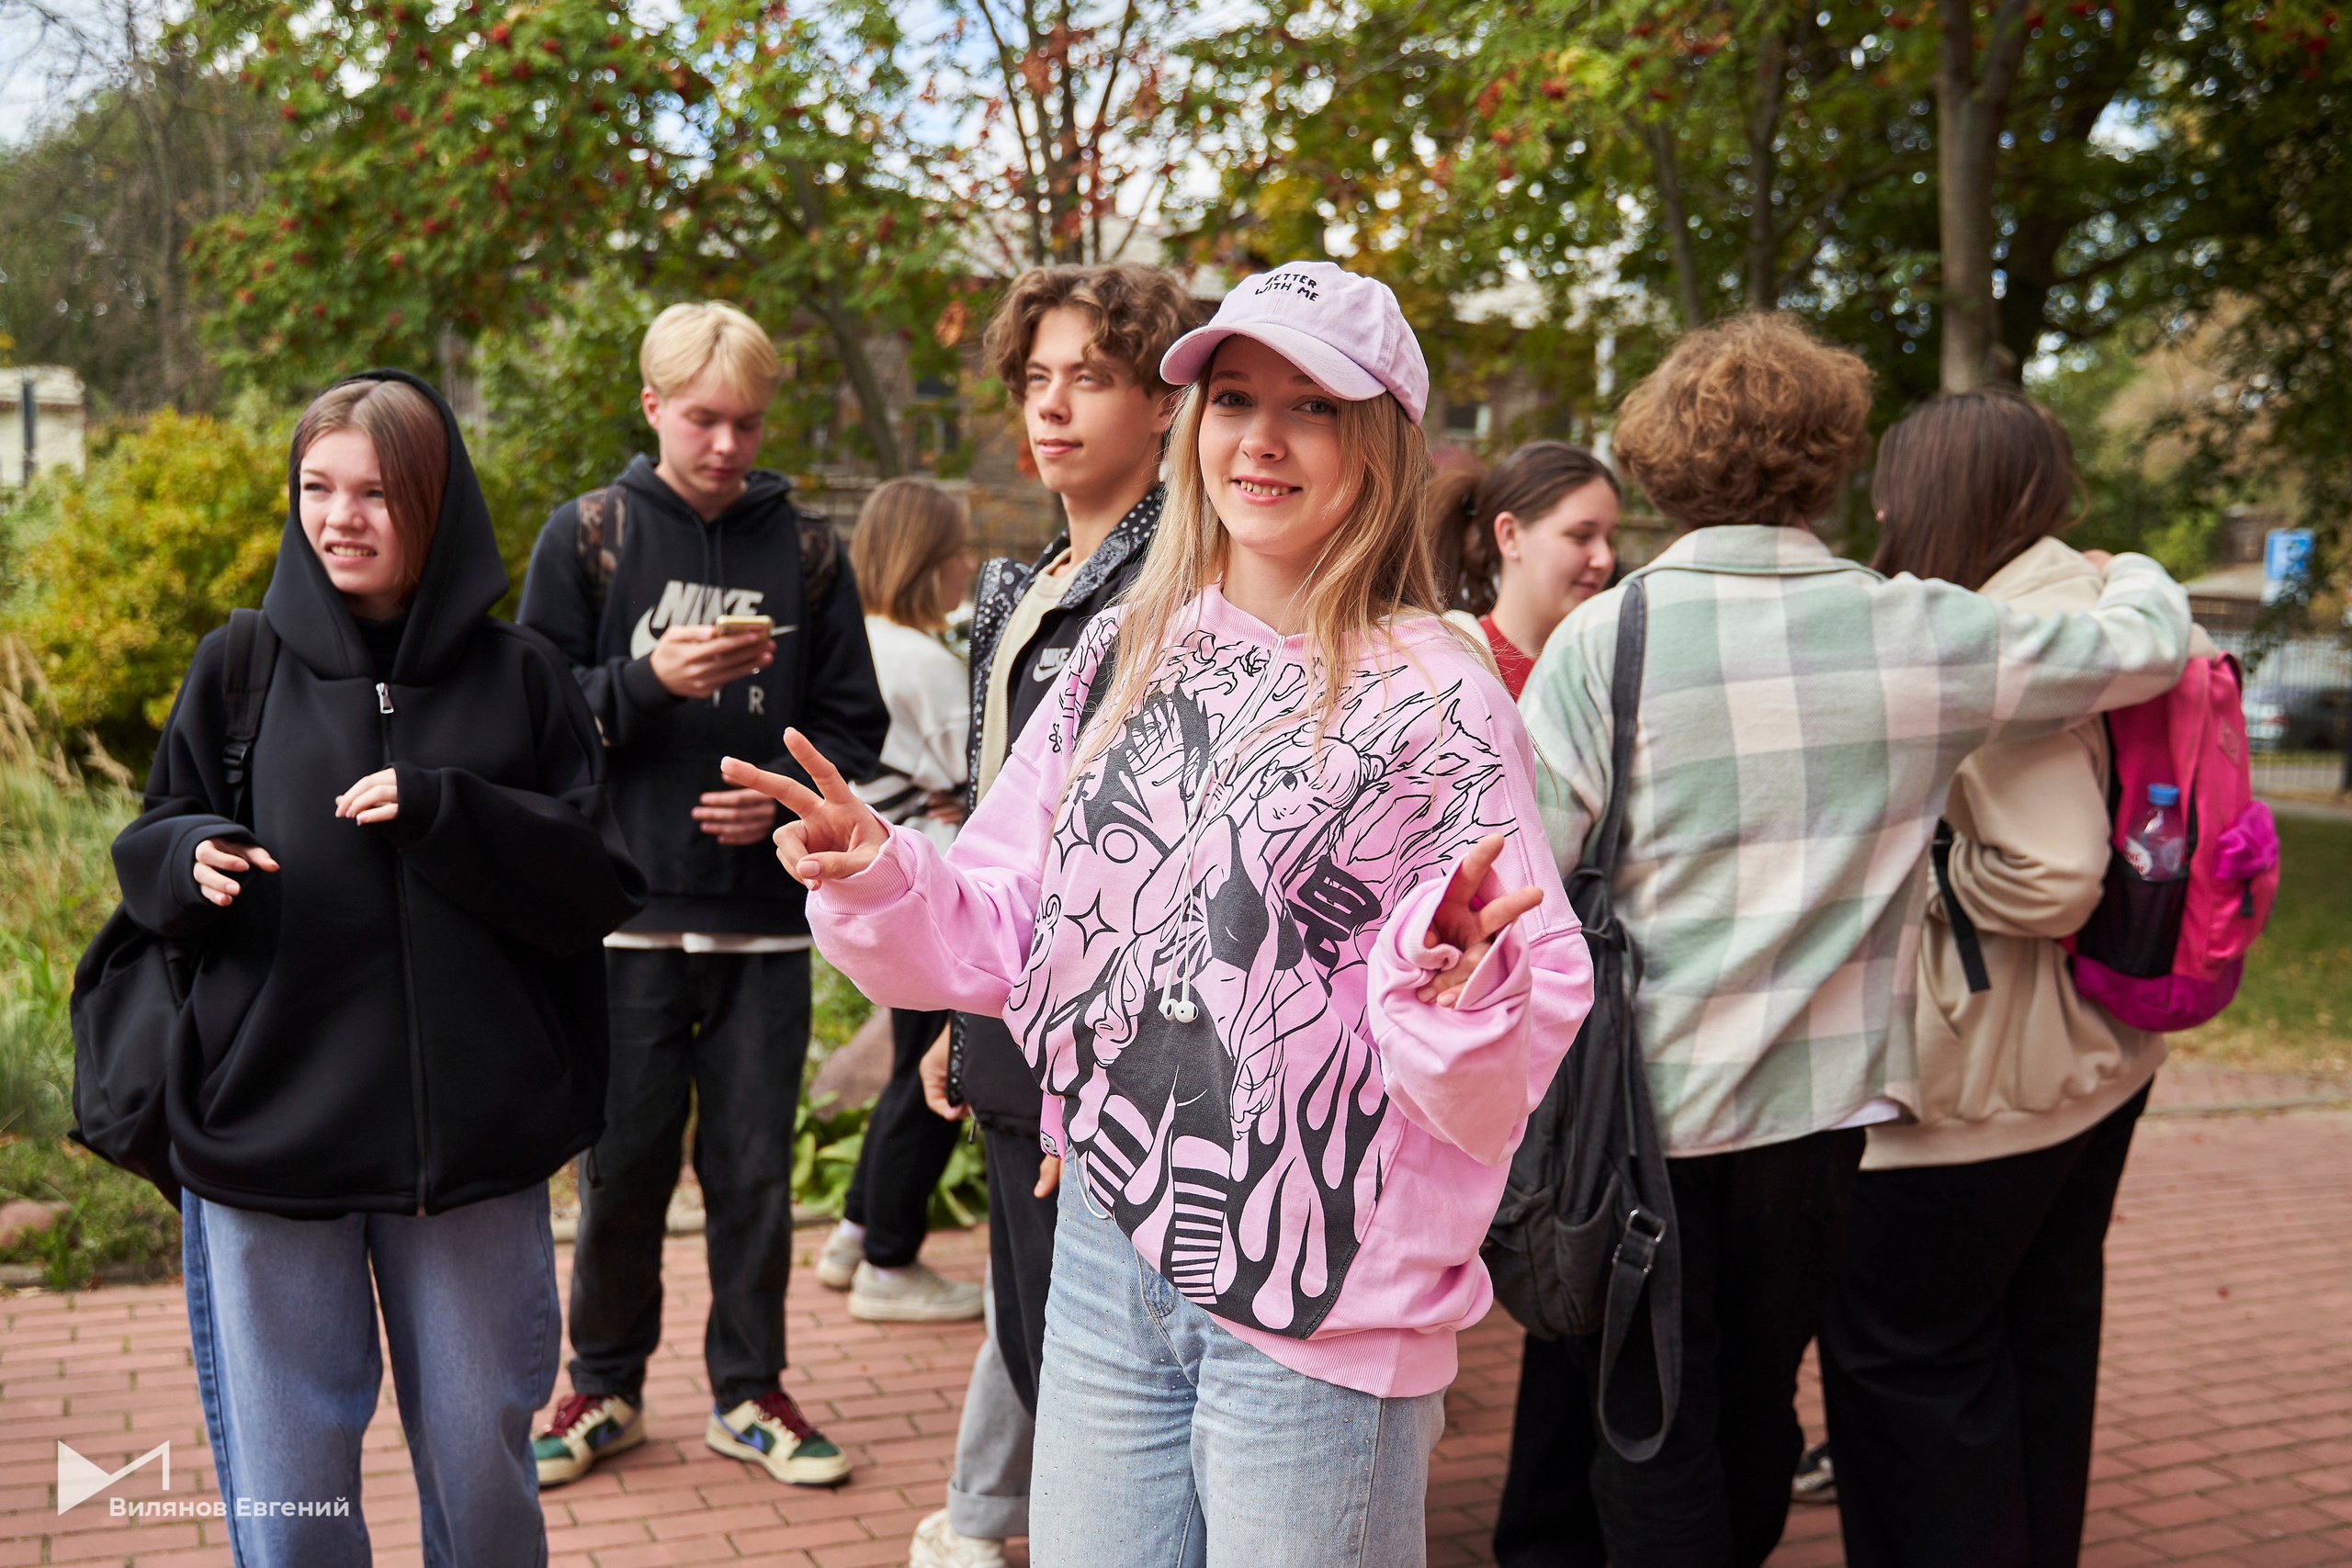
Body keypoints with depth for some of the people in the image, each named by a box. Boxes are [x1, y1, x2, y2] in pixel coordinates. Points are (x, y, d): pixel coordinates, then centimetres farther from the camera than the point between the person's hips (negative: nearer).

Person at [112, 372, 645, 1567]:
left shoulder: (518, 678, 1)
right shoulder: (239, 669, 4)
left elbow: (602, 888, -4)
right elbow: (146, 858, 7)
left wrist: (443, 814, -17)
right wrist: (194, 861, -15)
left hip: (474, 1147, 0)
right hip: (266, 1140, 1)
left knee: (481, 1467, 13)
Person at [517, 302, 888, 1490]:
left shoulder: (806, 550, 7)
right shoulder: (588, 535, 3)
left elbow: (853, 724, 8)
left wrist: (785, 794, -10)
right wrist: (651, 680, -16)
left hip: (765, 914, 1)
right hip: (626, 907, -1)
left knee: (755, 1168, 8)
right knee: (623, 1166, 7)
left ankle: (748, 1392, 23)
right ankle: (604, 1386, 25)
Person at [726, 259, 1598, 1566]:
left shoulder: (1437, 699, -9)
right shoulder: (1127, 655, 6)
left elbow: (1528, 1026, -11)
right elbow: (1006, 922, 10)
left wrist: (1451, 977, -32)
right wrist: (882, 884, -8)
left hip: (1317, 1308, -4)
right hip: (1108, 1260, 5)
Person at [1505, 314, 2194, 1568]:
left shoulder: (1603, 641, -13)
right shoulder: (1919, 633, -5)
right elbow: (2149, 647, 8)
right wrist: (2134, 573, 29)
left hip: (1639, 1107, -3)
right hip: (1818, 1106, 3)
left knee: (1650, 1452, 10)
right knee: (1755, 1413, 21)